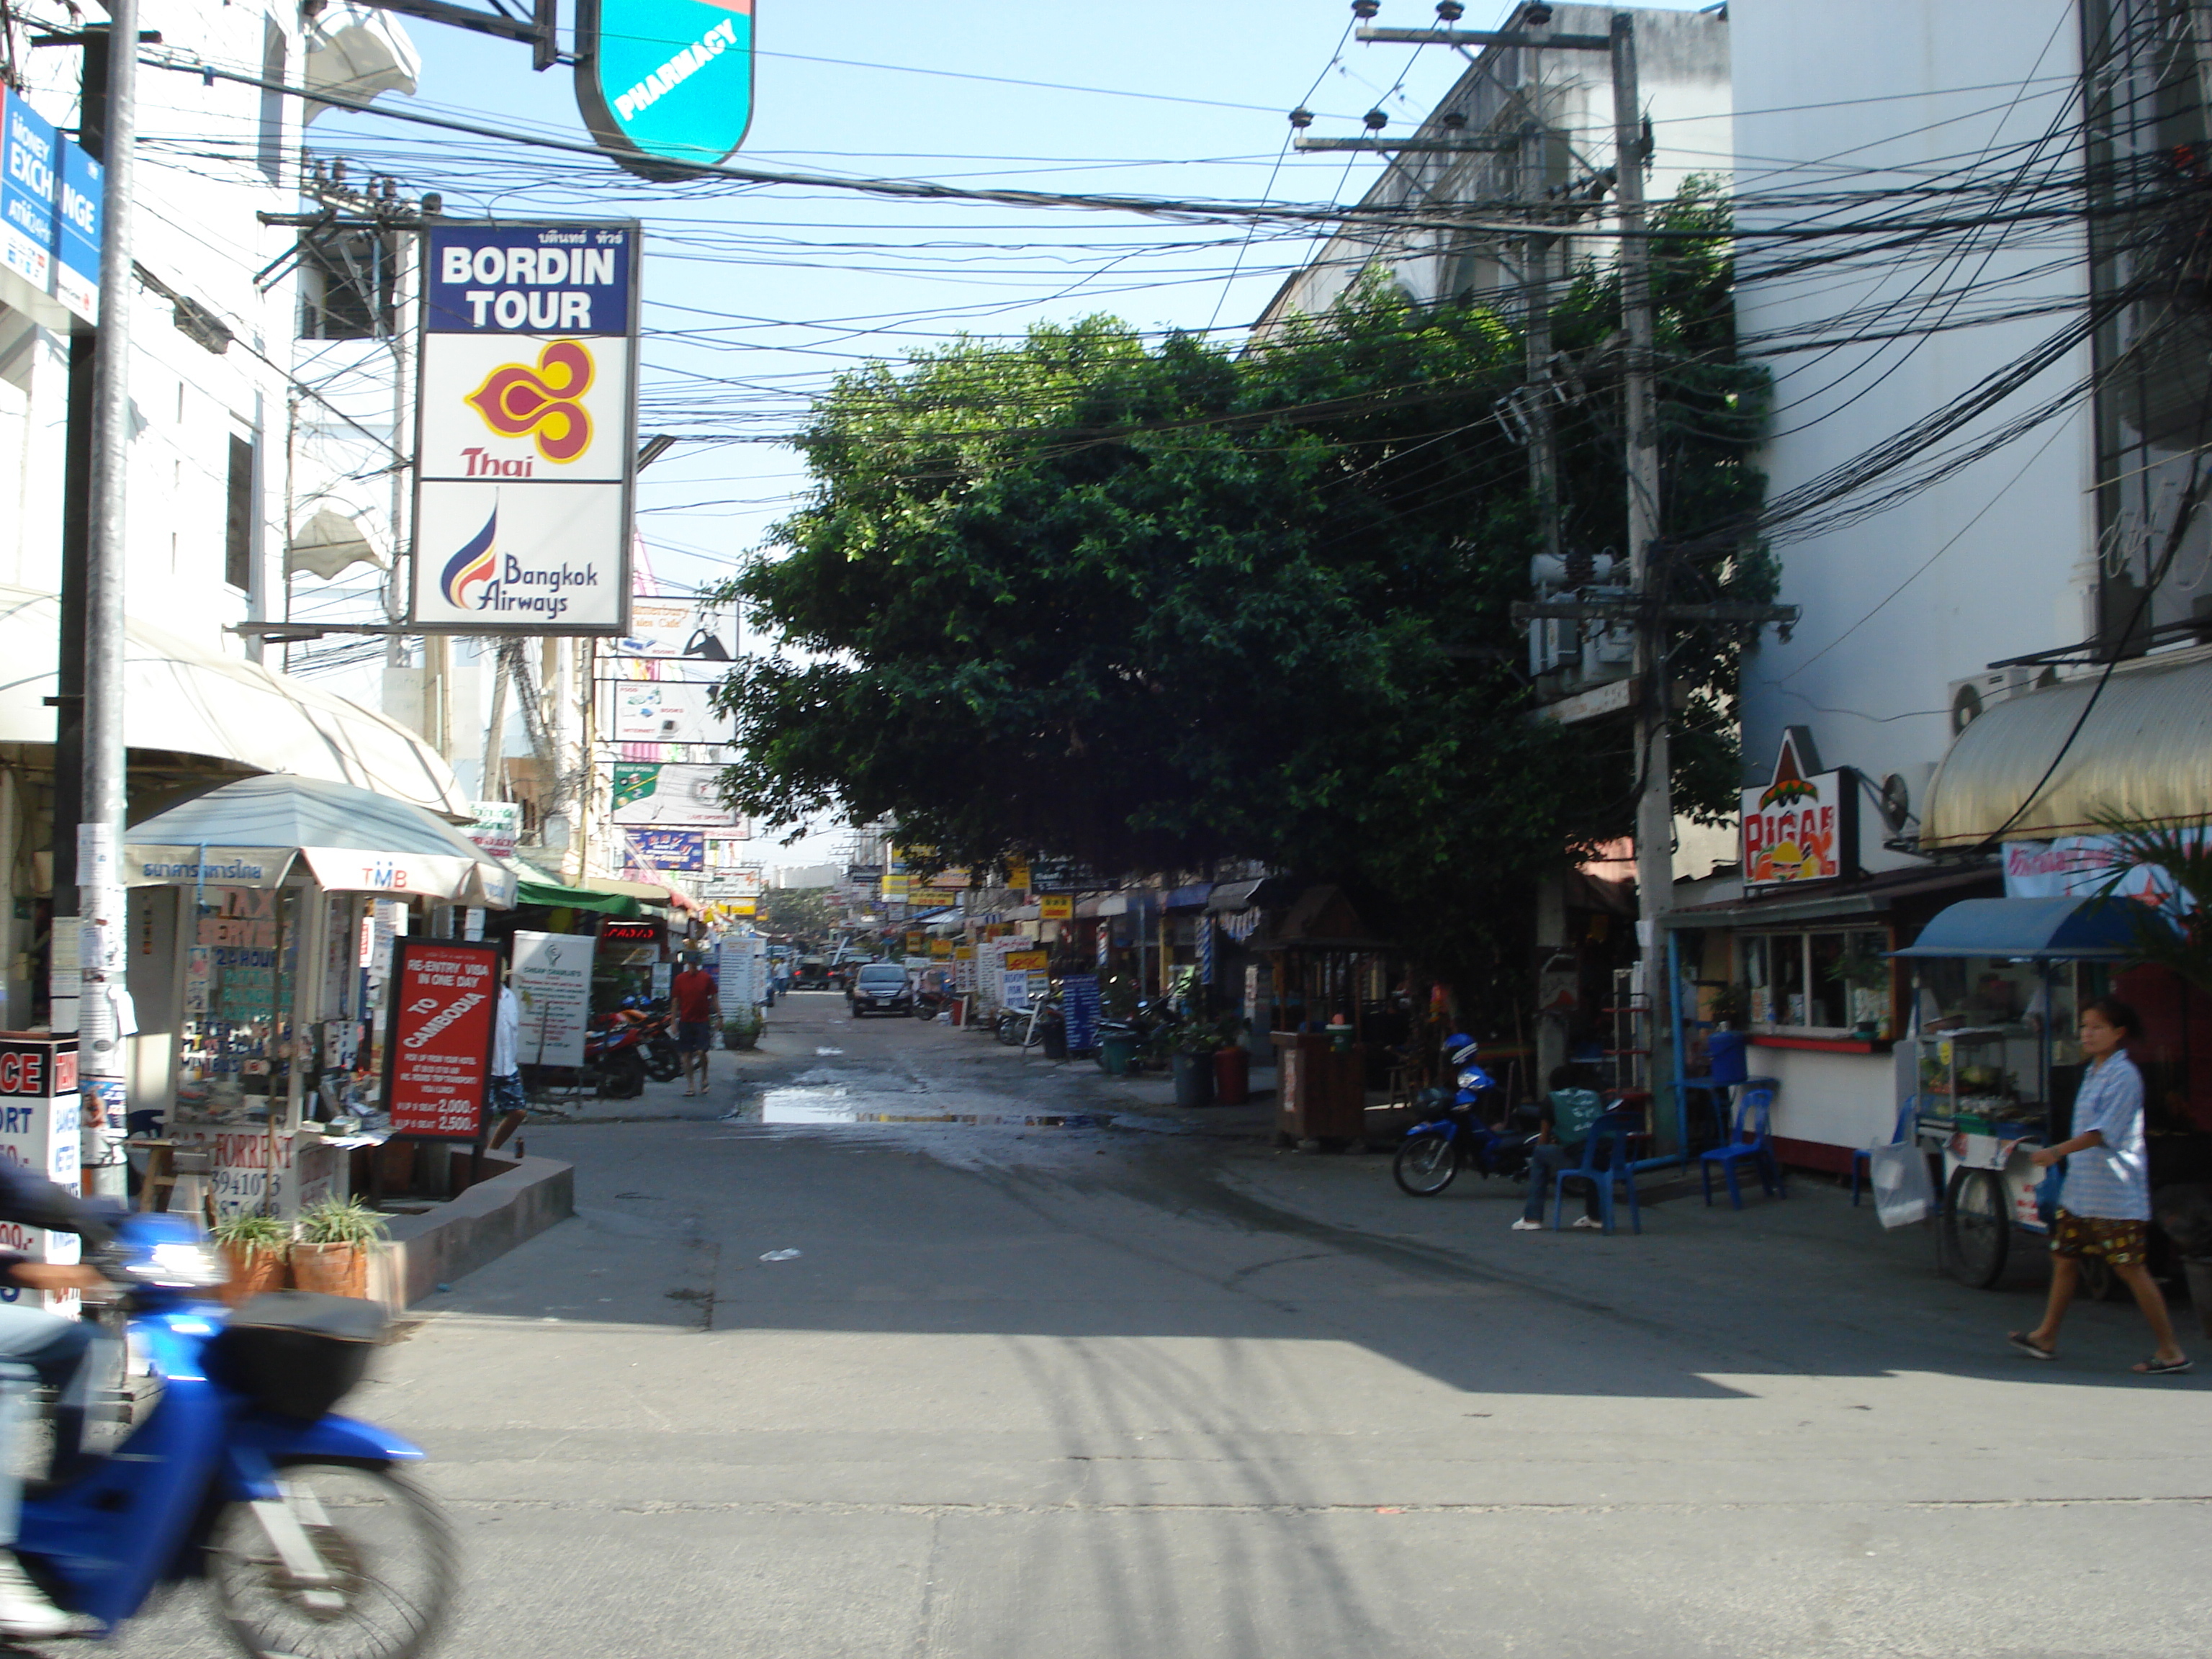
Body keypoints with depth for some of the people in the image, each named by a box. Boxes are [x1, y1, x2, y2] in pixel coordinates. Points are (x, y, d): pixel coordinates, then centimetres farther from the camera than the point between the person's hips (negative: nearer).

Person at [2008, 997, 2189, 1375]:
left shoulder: (2123, 1075, -15)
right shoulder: (2093, 1072, 14)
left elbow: (2104, 1131, -23)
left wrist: (2058, 1151, -28)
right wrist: (2065, 1158, 20)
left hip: (2116, 1194, -9)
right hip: (2081, 1188, 9)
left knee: (2131, 1269, -6)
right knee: (2064, 1258, 13)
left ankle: (2170, 1351, 2)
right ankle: (2046, 1337, 22)